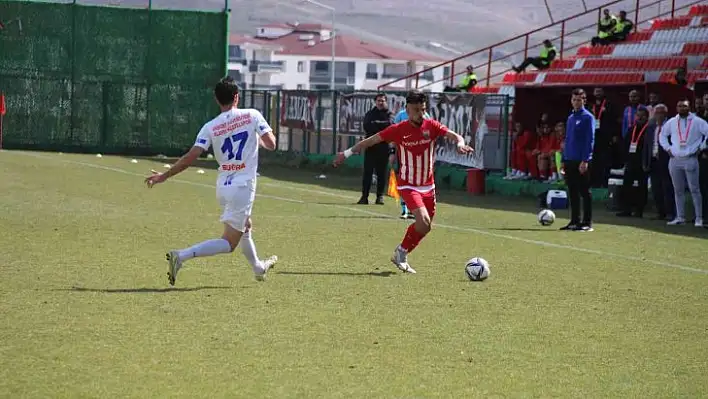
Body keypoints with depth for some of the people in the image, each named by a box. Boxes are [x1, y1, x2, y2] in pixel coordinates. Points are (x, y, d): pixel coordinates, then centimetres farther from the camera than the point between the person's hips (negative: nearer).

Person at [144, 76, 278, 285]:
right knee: (229, 243, -4)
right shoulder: (252, 116, -7)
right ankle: (181, 256, -23)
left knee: (244, 227, 30)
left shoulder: (210, 127, -2)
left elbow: (191, 157, -10)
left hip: (223, 187, 5)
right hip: (243, 187, -5)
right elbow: (271, 144, -8)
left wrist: (164, 176, -4)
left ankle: (258, 267, 49)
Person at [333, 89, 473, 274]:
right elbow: (371, 140, -2)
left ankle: (401, 256, 30)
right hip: (408, 185, -4)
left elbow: (455, 136, -14)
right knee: (423, 221, -22)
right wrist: (347, 153, 0)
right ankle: (401, 252, -1)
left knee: (425, 227, 11)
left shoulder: (431, 126, -6)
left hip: (428, 185, 4)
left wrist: (460, 143, -38)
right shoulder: (398, 130, -12)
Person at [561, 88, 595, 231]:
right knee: (572, 192, 9)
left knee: (584, 192, -4)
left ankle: (587, 222, -2)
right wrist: (563, 160, 16)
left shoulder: (588, 117, -6)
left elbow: (590, 139, -11)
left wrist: (585, 160, -18)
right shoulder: (570, 118, 16)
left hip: (582, 161, -7)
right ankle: (575, 221, 15)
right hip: (570, 160, 7)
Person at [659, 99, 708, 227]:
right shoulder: (671, 122, 10)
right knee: (678, 190, 8)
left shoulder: (697, 122, -3)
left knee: (694, 189, -5)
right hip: (674, 160, 5)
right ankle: (680, 217, 14)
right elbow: (663, 135, 23)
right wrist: (667, 148, 12)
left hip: (690, 159, -5)